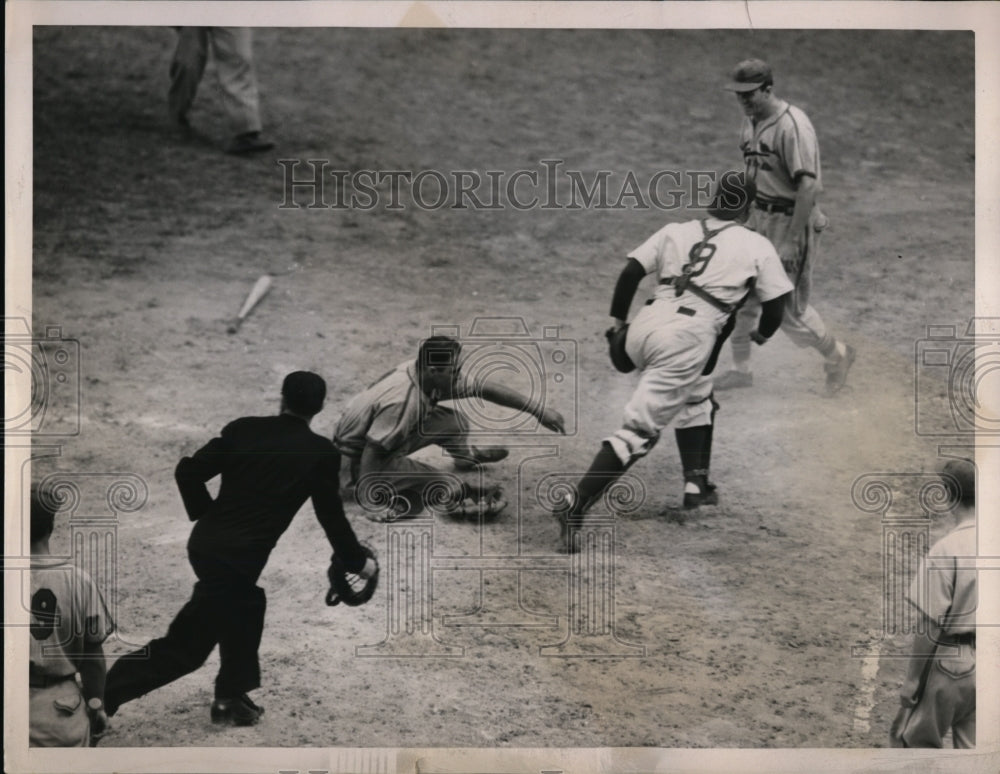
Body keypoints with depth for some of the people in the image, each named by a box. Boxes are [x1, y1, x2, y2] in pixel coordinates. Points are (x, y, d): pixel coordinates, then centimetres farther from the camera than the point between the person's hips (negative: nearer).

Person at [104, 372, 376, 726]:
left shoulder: (244, 430, 6)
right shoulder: (321, 453, -3)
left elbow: (188, 472, 3)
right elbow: (331, 515, 5)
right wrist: (358, 562, 21)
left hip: (205, 541, 6)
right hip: (238, 556, -6)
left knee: (246, 606, 28)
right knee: (185, 645, 0)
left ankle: (231, 697, 32)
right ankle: (103, 694, -9)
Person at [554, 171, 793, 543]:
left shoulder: (675, 231, 20)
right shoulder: (757, 247, 13)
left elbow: (631, 271, 10)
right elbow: (776, 304, 13)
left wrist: (618, 321, 16)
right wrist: (762, 334, 33)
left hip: (642, 330, 6)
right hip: (686, 340, -5)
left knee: (696, 392, 31)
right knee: (639, 430, -10)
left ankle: (696, 480, 24)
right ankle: (575, 506, -22)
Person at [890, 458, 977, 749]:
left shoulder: (944, 552, -21)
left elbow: (930, 628, -17)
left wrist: (912, 680, -7)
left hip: (950, 663, -6)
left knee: (910, 738, 11)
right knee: (972, 746, 15)